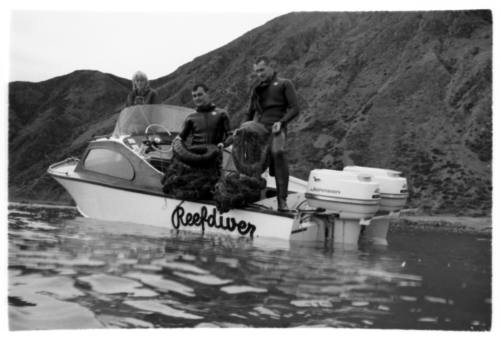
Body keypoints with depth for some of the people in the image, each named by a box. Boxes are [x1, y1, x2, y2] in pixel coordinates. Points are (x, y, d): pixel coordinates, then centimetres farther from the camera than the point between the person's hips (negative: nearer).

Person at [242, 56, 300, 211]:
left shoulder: (284, 84, 13)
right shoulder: (256, 89, 30)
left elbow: (294, 108, 3)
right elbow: (249, 113, 31)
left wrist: (281, 122, -14)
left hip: (275, 129, -6)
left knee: (278, 153, -30)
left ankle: (282, 200, -29)